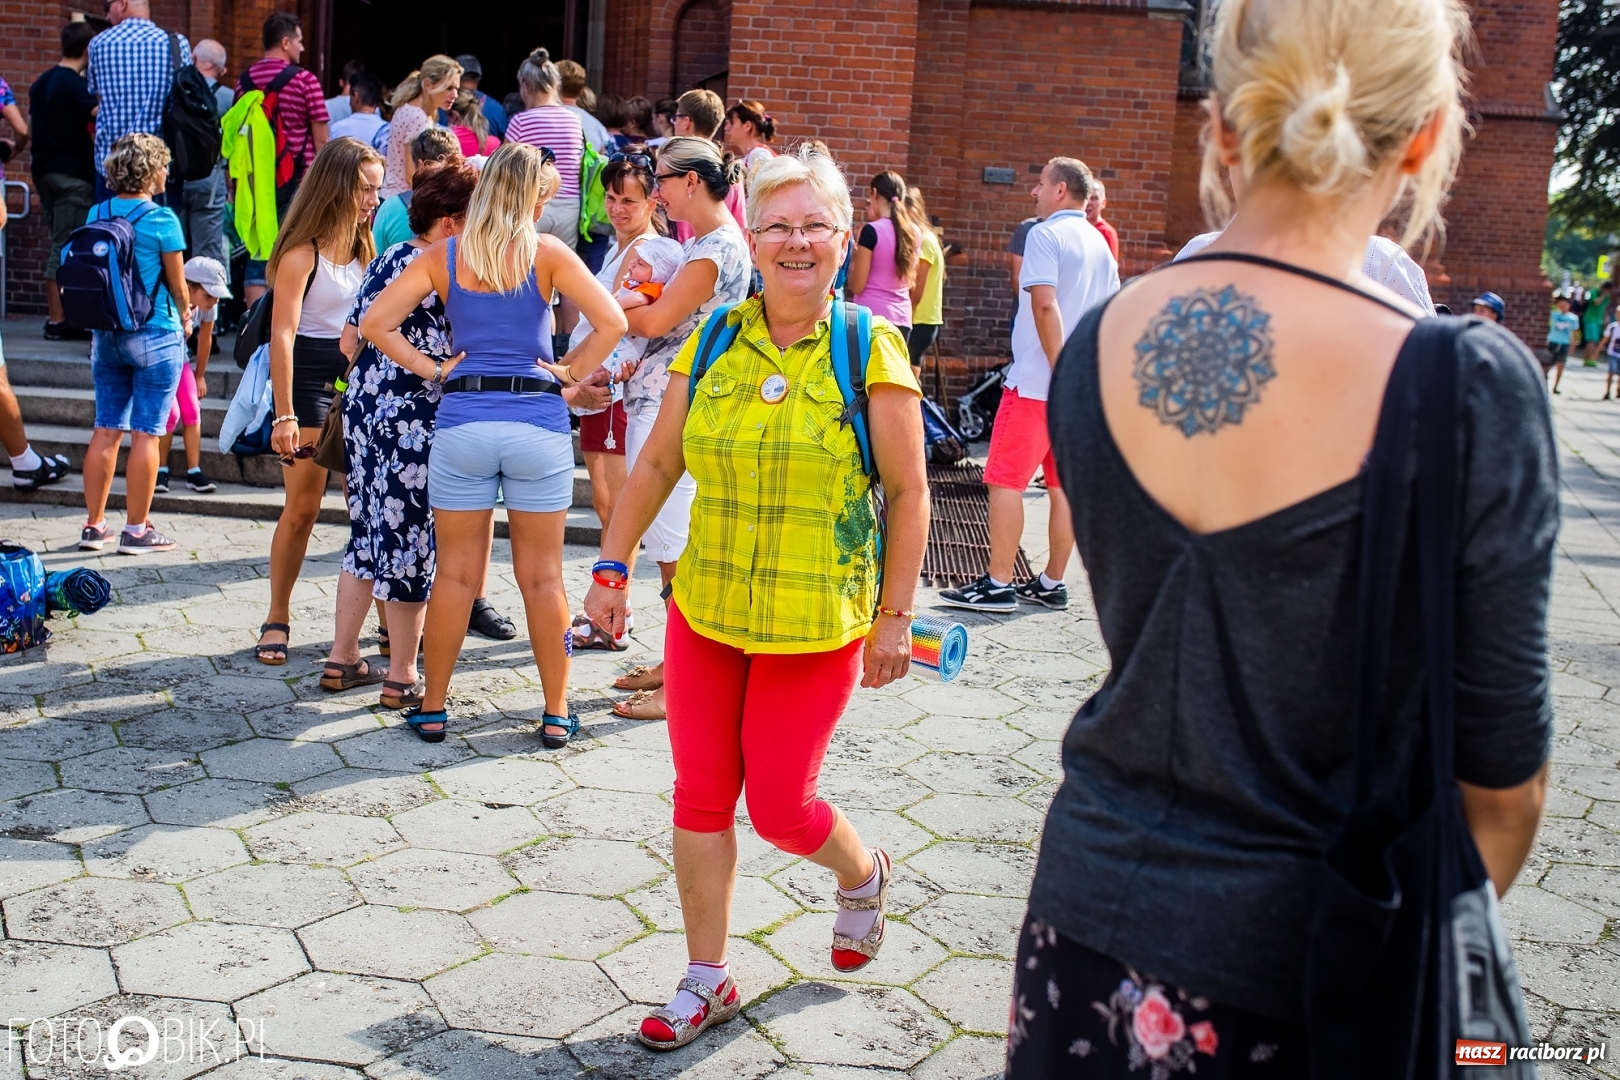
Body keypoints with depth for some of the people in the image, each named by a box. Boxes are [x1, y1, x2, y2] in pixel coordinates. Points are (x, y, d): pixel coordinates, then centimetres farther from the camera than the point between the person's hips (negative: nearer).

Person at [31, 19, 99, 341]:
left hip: (45, 170, 8)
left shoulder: (40, 83, 13)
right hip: (74, 173, -8)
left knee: (60, 244, 14)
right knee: (67, 247, -5)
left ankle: (57, 314, 15)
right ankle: (58, 321, -5)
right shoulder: (76, 84, -13)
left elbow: (31, 127, 19)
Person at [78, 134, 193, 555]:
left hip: (105, 334, 6)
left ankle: (94, 525, 17)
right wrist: (185, 315, 15)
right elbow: (178, 286, -5)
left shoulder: (96, 215, 4)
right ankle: (136, 530, 6)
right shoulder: (162, 220, -12)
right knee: (146, 434, 1)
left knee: (106, 429, 11)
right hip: (155, 337, -6)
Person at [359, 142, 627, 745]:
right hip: (539, 422, -1)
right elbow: (612, 322, -11)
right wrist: (572, 372, 0)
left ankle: (433, 708, 20)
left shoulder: (444, 255, 5)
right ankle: (557, 715, 15)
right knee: (542, 576, 7)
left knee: (456, 573, 11)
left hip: (462, 421, 1)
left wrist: (429, 367, 5)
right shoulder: (547, 253, -1)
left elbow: (373, 323, 0)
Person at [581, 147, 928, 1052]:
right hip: (705, 605, 4)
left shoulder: (870, 349, -8)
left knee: (778, 805, 2)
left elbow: (909, 491, -6)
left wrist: (894, 617, -7)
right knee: (701, 796, 8)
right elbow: (658, 461, 9)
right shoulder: (713, 341, 1)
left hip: (819, 621, -4)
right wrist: (614, 566, 8)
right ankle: (708, 980, 26)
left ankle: (864, 874, 37)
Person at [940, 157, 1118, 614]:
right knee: (1065, 485, 9)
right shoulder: (1100, 244, 15)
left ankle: (997, 584, -4)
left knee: (1005, 481, -4)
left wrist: (1058, 372, -20)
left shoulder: (1045, 235, -9)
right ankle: (1052, 584, 14)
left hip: (1037, 381, -8)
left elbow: (1045, 305, -20)